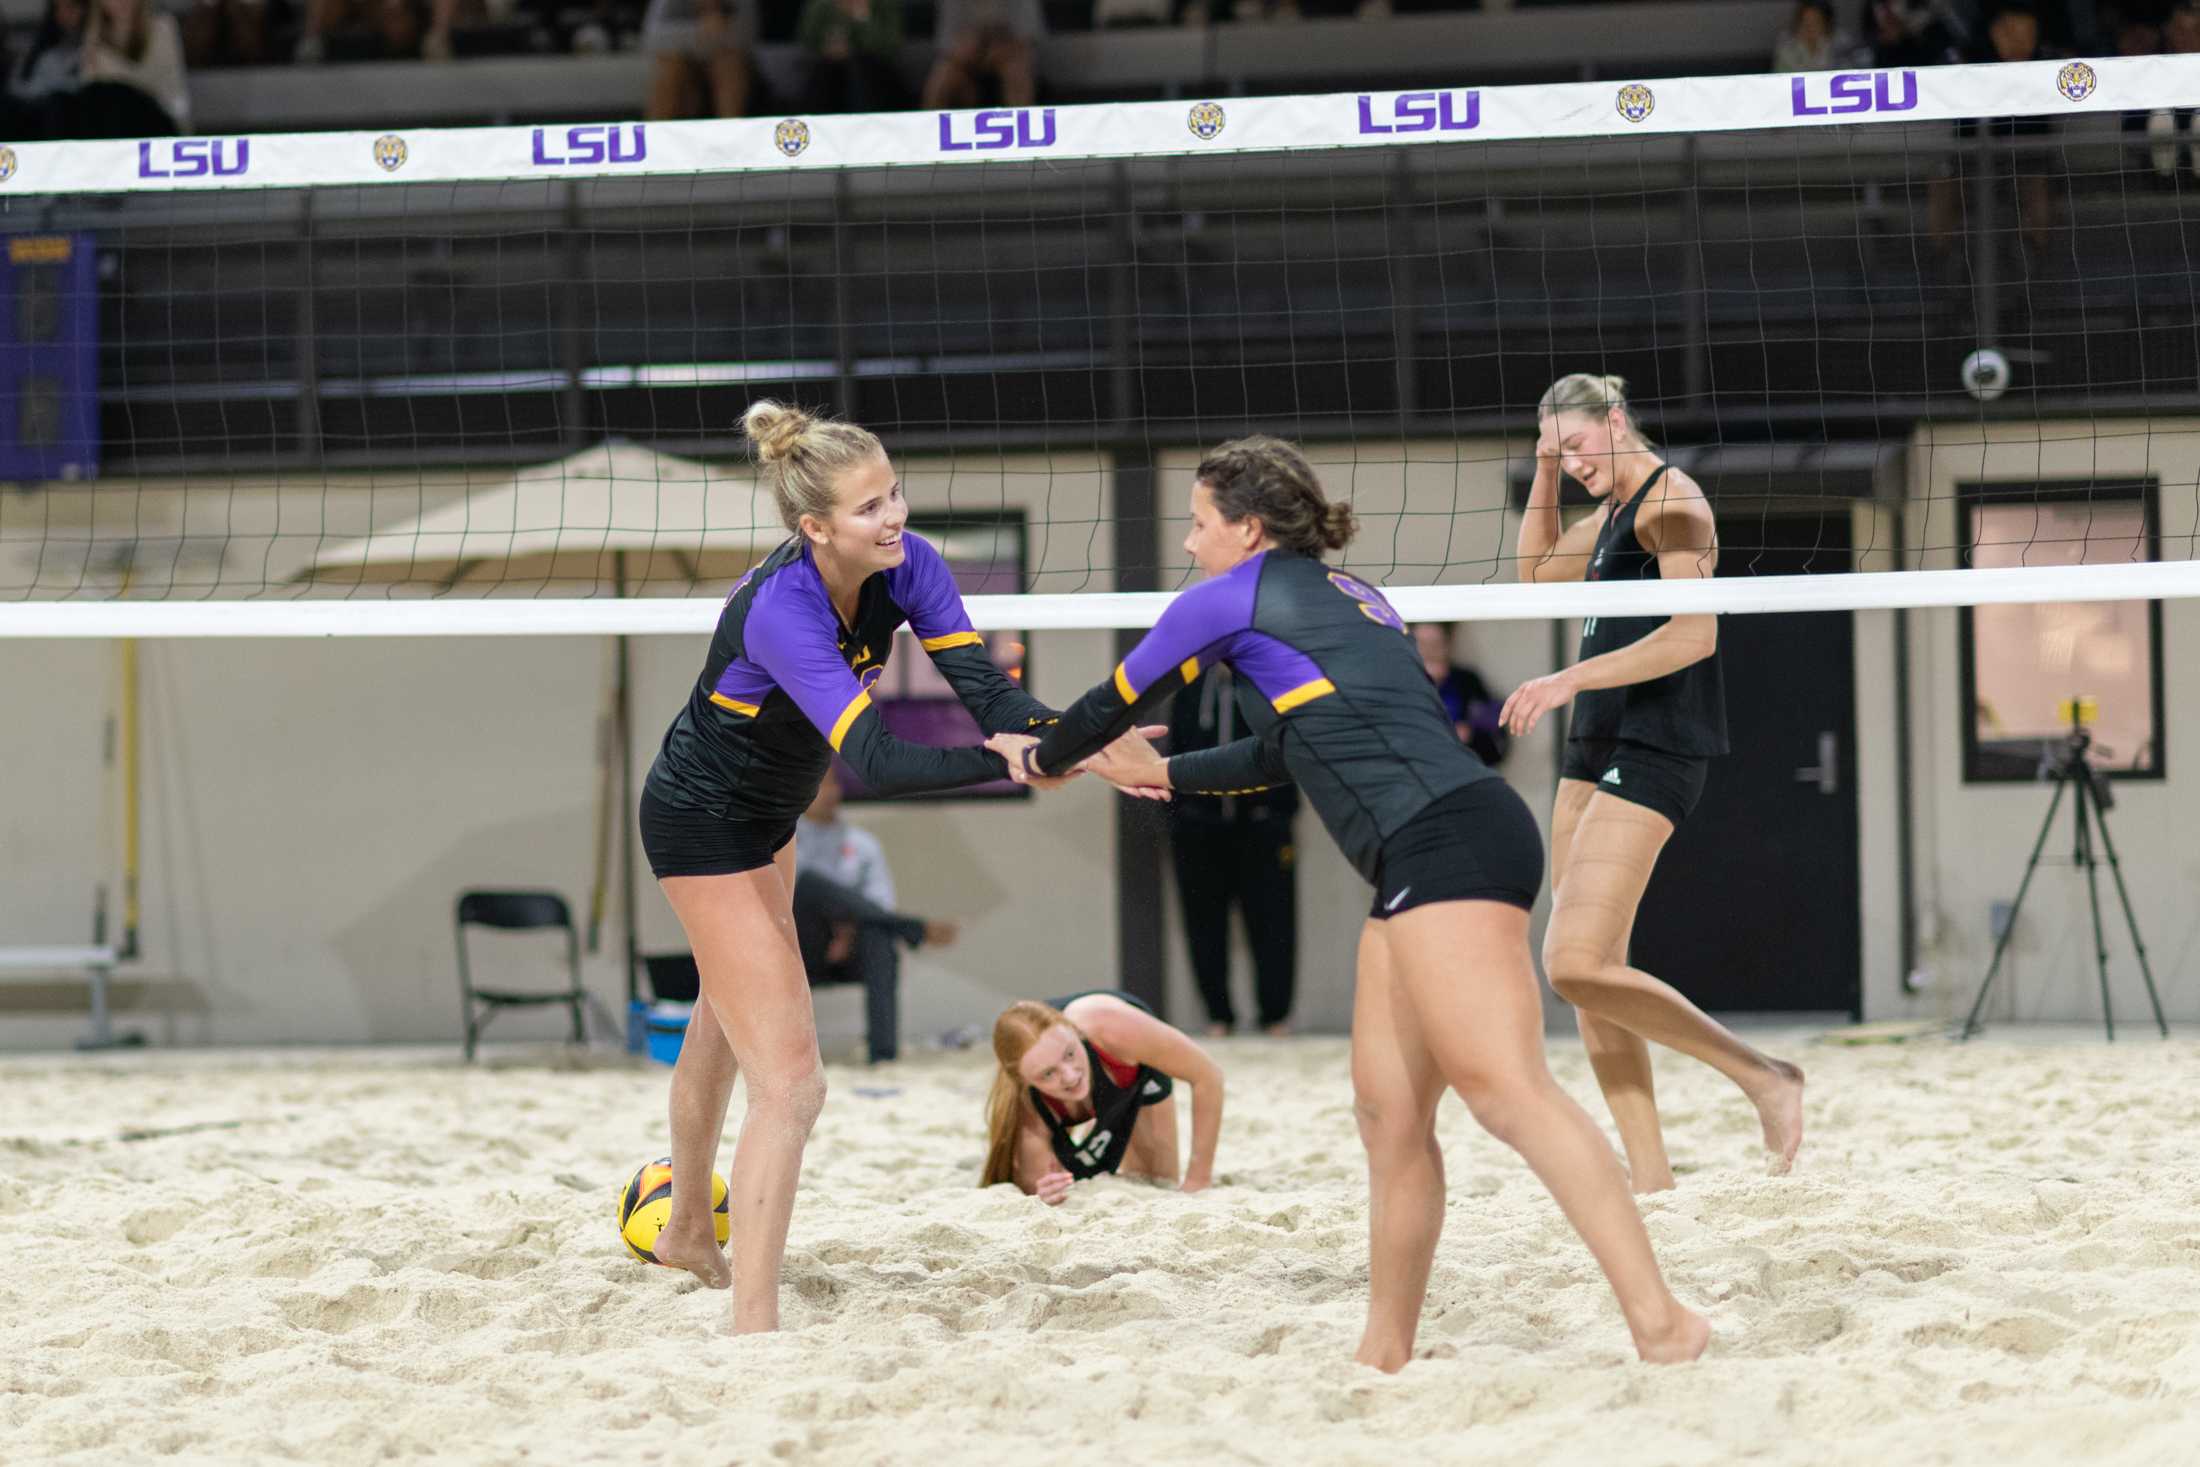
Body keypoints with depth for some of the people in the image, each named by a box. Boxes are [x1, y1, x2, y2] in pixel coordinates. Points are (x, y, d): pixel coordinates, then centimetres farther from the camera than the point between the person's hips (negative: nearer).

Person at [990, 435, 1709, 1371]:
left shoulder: (1229, 600, 6)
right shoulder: (1344, 598, 30)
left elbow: (1116, 704, 21)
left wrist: (1041, 757, 41)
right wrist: (1165, 774, 55)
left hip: (1441, 840, -10)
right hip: (1431, 865, 10)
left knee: (1505, 1090, -20)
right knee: (1388, 1111, 11)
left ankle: (1659, 1320, -31)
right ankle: (1385, 1355, 12)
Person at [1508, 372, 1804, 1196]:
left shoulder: (1668, 501, -11)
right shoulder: (1614, 512, 19)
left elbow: (1693, 635, -23)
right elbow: (1538, 570, 36)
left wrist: (1570, 681, -24)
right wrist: (1544, 476, 22)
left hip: (1653, 750, -10)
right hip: (1598, 748, 10)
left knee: (1576, 964, -19)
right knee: (1587, 978, 4)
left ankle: (1763, 1077, -10)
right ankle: (1651, 1182, 4)